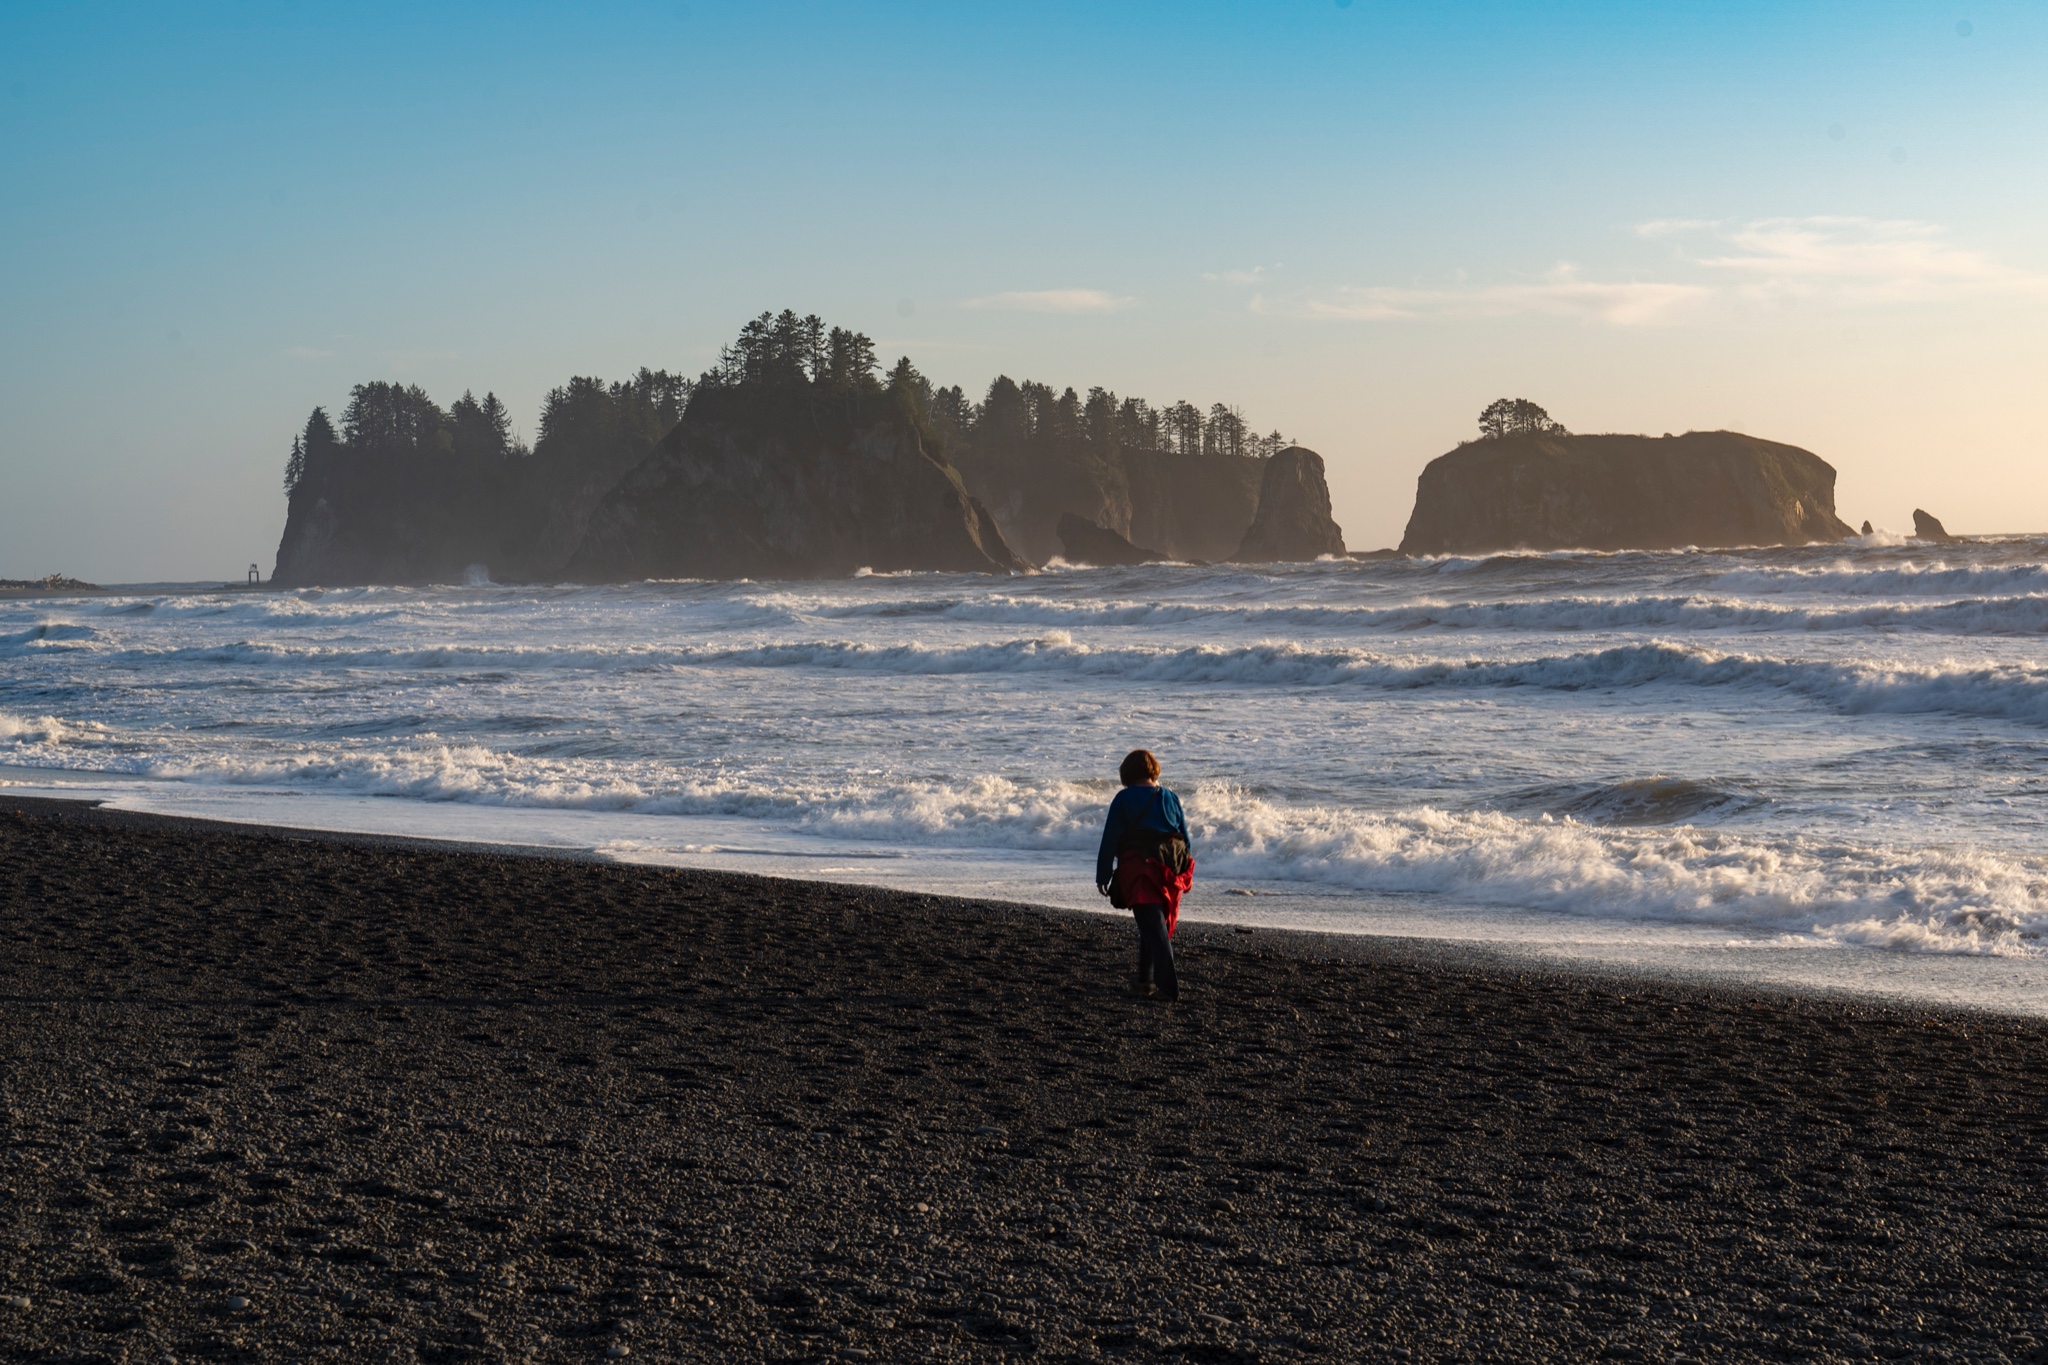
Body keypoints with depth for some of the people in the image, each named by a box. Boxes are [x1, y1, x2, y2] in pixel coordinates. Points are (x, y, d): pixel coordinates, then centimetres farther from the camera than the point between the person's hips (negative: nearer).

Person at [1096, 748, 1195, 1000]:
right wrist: (1186, 873, 23)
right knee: (1156, 926, 19)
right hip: (1171, 871, 5)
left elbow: (1109, 840, -4)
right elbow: (1186, 838, 14)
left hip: (1140, 872, -5)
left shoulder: (1124, 799, -3)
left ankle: (1169, 987, -15)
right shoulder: (1170, 798, 10)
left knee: (1154, 930, -8)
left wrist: (1103, 876, 2)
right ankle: (1146, 979, 25)